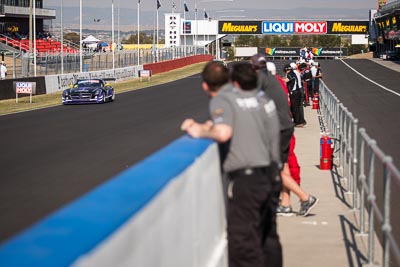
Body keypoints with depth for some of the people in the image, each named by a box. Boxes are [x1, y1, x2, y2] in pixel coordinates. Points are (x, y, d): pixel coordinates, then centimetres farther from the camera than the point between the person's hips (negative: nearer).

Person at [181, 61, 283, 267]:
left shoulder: (221, 100, -8)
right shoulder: (261, 98, 14)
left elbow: (223, 133, -24)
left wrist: (201, 132, -8)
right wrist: (199, 126, 16)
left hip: (246, 178, -8)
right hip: (271, 176, 8)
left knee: (243, 244, -4)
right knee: (268, 237, 21)